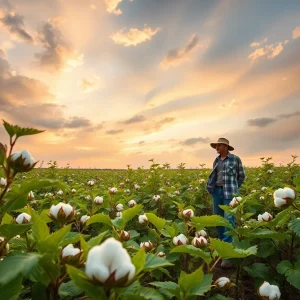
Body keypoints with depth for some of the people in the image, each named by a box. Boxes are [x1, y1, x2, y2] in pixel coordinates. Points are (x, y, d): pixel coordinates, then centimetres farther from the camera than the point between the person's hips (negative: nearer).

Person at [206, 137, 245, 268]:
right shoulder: (216, 160, 11)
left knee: (229, 219, -12)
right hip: (217, 191, 6)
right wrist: (213, 187, 8)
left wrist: (233, 189, 4)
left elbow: (241, 176, 5)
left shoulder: (236, 159, -4)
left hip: (229, 193, -6)